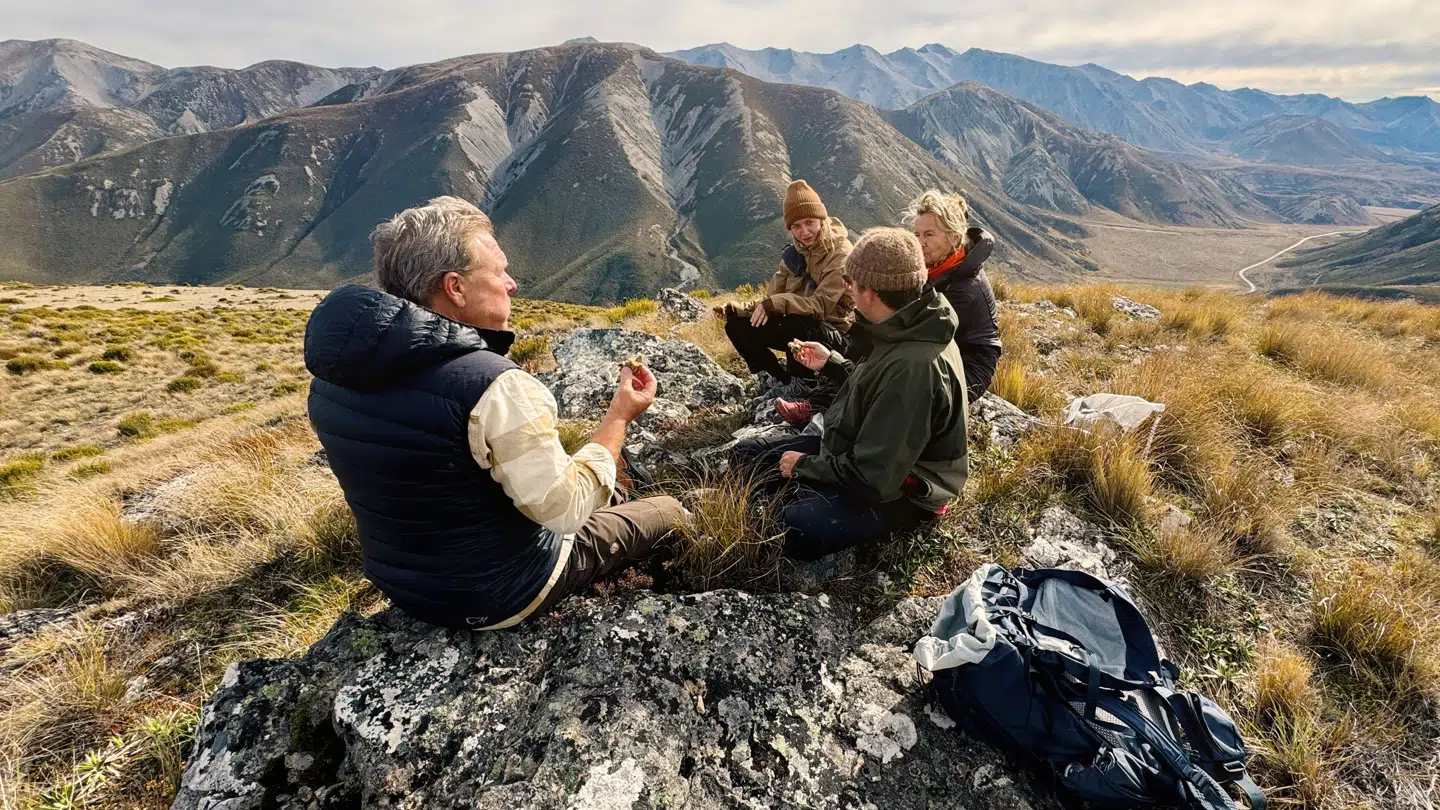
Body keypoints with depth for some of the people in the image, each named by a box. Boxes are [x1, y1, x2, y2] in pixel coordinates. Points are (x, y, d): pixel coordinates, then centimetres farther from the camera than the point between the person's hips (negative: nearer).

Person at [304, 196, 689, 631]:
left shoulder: (332, 375, -9)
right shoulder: (495, 387, -34)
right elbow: (565, 509, -28)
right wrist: (619, 416, -16)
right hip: (499, 597, -7)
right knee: (669, 512, 15)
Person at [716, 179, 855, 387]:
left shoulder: (841, 254, -17)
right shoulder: (795, 252, 4)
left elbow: (821, 305, -27)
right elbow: (772, 298, 4)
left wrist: (779, 303, -39)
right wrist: (736, 309, -11)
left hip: (835, 335, -7)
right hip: (797, 327, 7)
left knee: (797, 325, -39)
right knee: (737, 325, -6)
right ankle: (784, 380, -1)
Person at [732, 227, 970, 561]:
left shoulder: (915, 365, -34)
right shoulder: (908, 334, -4)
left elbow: (873, 478, -32)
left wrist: (804, 466, -17)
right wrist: (831, 363, 13)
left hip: (895, 492, -8)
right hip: (858, 456, 8)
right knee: (748, 454, 11)